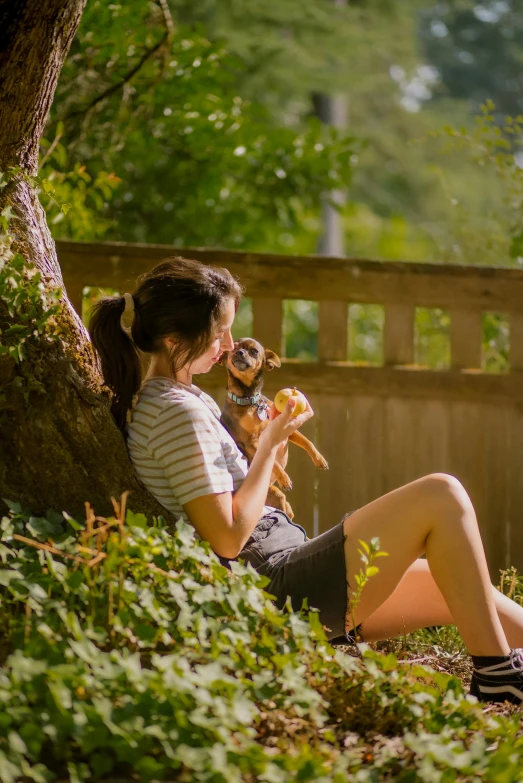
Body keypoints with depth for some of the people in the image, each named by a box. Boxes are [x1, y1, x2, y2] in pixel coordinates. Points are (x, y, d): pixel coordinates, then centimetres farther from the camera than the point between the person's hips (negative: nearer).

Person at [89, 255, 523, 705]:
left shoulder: (163, 400, 15)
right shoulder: (178, 412, -17)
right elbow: (228, 538, -21)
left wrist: (276, 437, 7)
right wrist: (271, 444, -10)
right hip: (276, 594, -10)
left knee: (468, 595, 9)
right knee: (441, 496, -12)